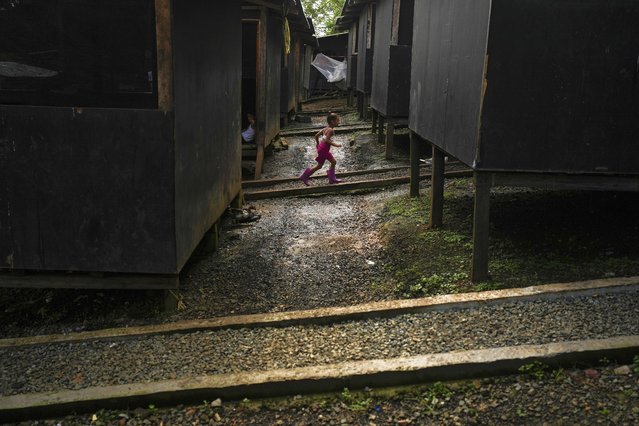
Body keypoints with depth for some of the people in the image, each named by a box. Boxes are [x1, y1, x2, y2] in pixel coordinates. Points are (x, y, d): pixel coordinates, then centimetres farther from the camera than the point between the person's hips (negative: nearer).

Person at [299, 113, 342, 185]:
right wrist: (335, 144, -24)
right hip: (323, 149, -10)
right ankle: (304, 177, 8)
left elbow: (316, 135, 13)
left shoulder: (326, 129, 10)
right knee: (319, 165, 0)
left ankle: (332, 179, 19)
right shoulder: (330, 130, -18)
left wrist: (318, 144, 25)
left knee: (333, 162, 14)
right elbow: (326, 140, -27)